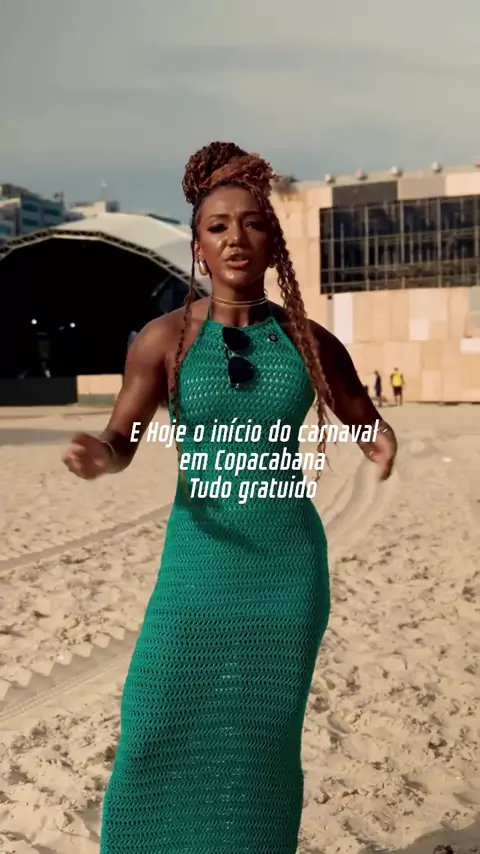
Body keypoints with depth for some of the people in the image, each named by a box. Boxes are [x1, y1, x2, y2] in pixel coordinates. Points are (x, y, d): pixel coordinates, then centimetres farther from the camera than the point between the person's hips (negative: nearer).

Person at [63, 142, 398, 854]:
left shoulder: (310, 341, 1)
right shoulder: (165, 337, -2)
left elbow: (368, 423, 12)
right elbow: (121, 439, -1)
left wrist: (382, 447, -12)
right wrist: (99, 457, -24)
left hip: (289, 561, 1)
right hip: (199, 557, -1)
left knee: (265, 735, 8)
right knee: (161, 726, 0)